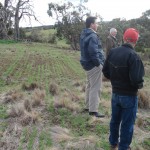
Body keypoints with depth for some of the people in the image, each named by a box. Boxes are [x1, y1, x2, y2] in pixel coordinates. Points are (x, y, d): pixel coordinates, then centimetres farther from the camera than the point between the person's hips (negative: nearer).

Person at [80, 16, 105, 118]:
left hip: (88, 64, 10)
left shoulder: (84, 35, 11)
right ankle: (93, 110, 1)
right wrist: (99, 63, -16)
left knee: (90, 86, 19)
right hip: (94, 65, -10)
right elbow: (93, 52, -28)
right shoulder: (92, 36, -19)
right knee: (95, 88, -4)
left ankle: (88, 106, 30)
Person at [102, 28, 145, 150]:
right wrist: (140, 84, -5)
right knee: (127, 124, 11)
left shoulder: (113, 52, -4)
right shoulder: (133, 56, -24)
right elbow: (136, 79, -27)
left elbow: (106, 71, 3)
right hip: (129, 96, -6)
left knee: (115, 120, 22)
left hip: (115, 93, 6)